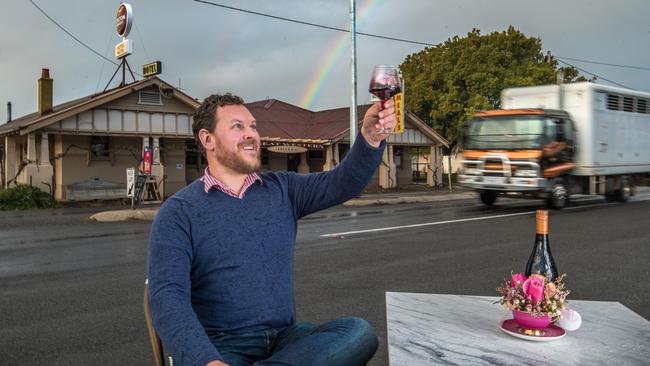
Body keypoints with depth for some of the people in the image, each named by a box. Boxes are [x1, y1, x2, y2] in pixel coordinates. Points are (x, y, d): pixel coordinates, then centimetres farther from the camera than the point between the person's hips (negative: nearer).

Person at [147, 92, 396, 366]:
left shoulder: (282, 189, 10)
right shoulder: (178, 212, -3)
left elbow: (343, 182, -3)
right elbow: (168, 295, -15)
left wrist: (370, 138, -23)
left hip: (284, 337, 5)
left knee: (360, 332, -22)